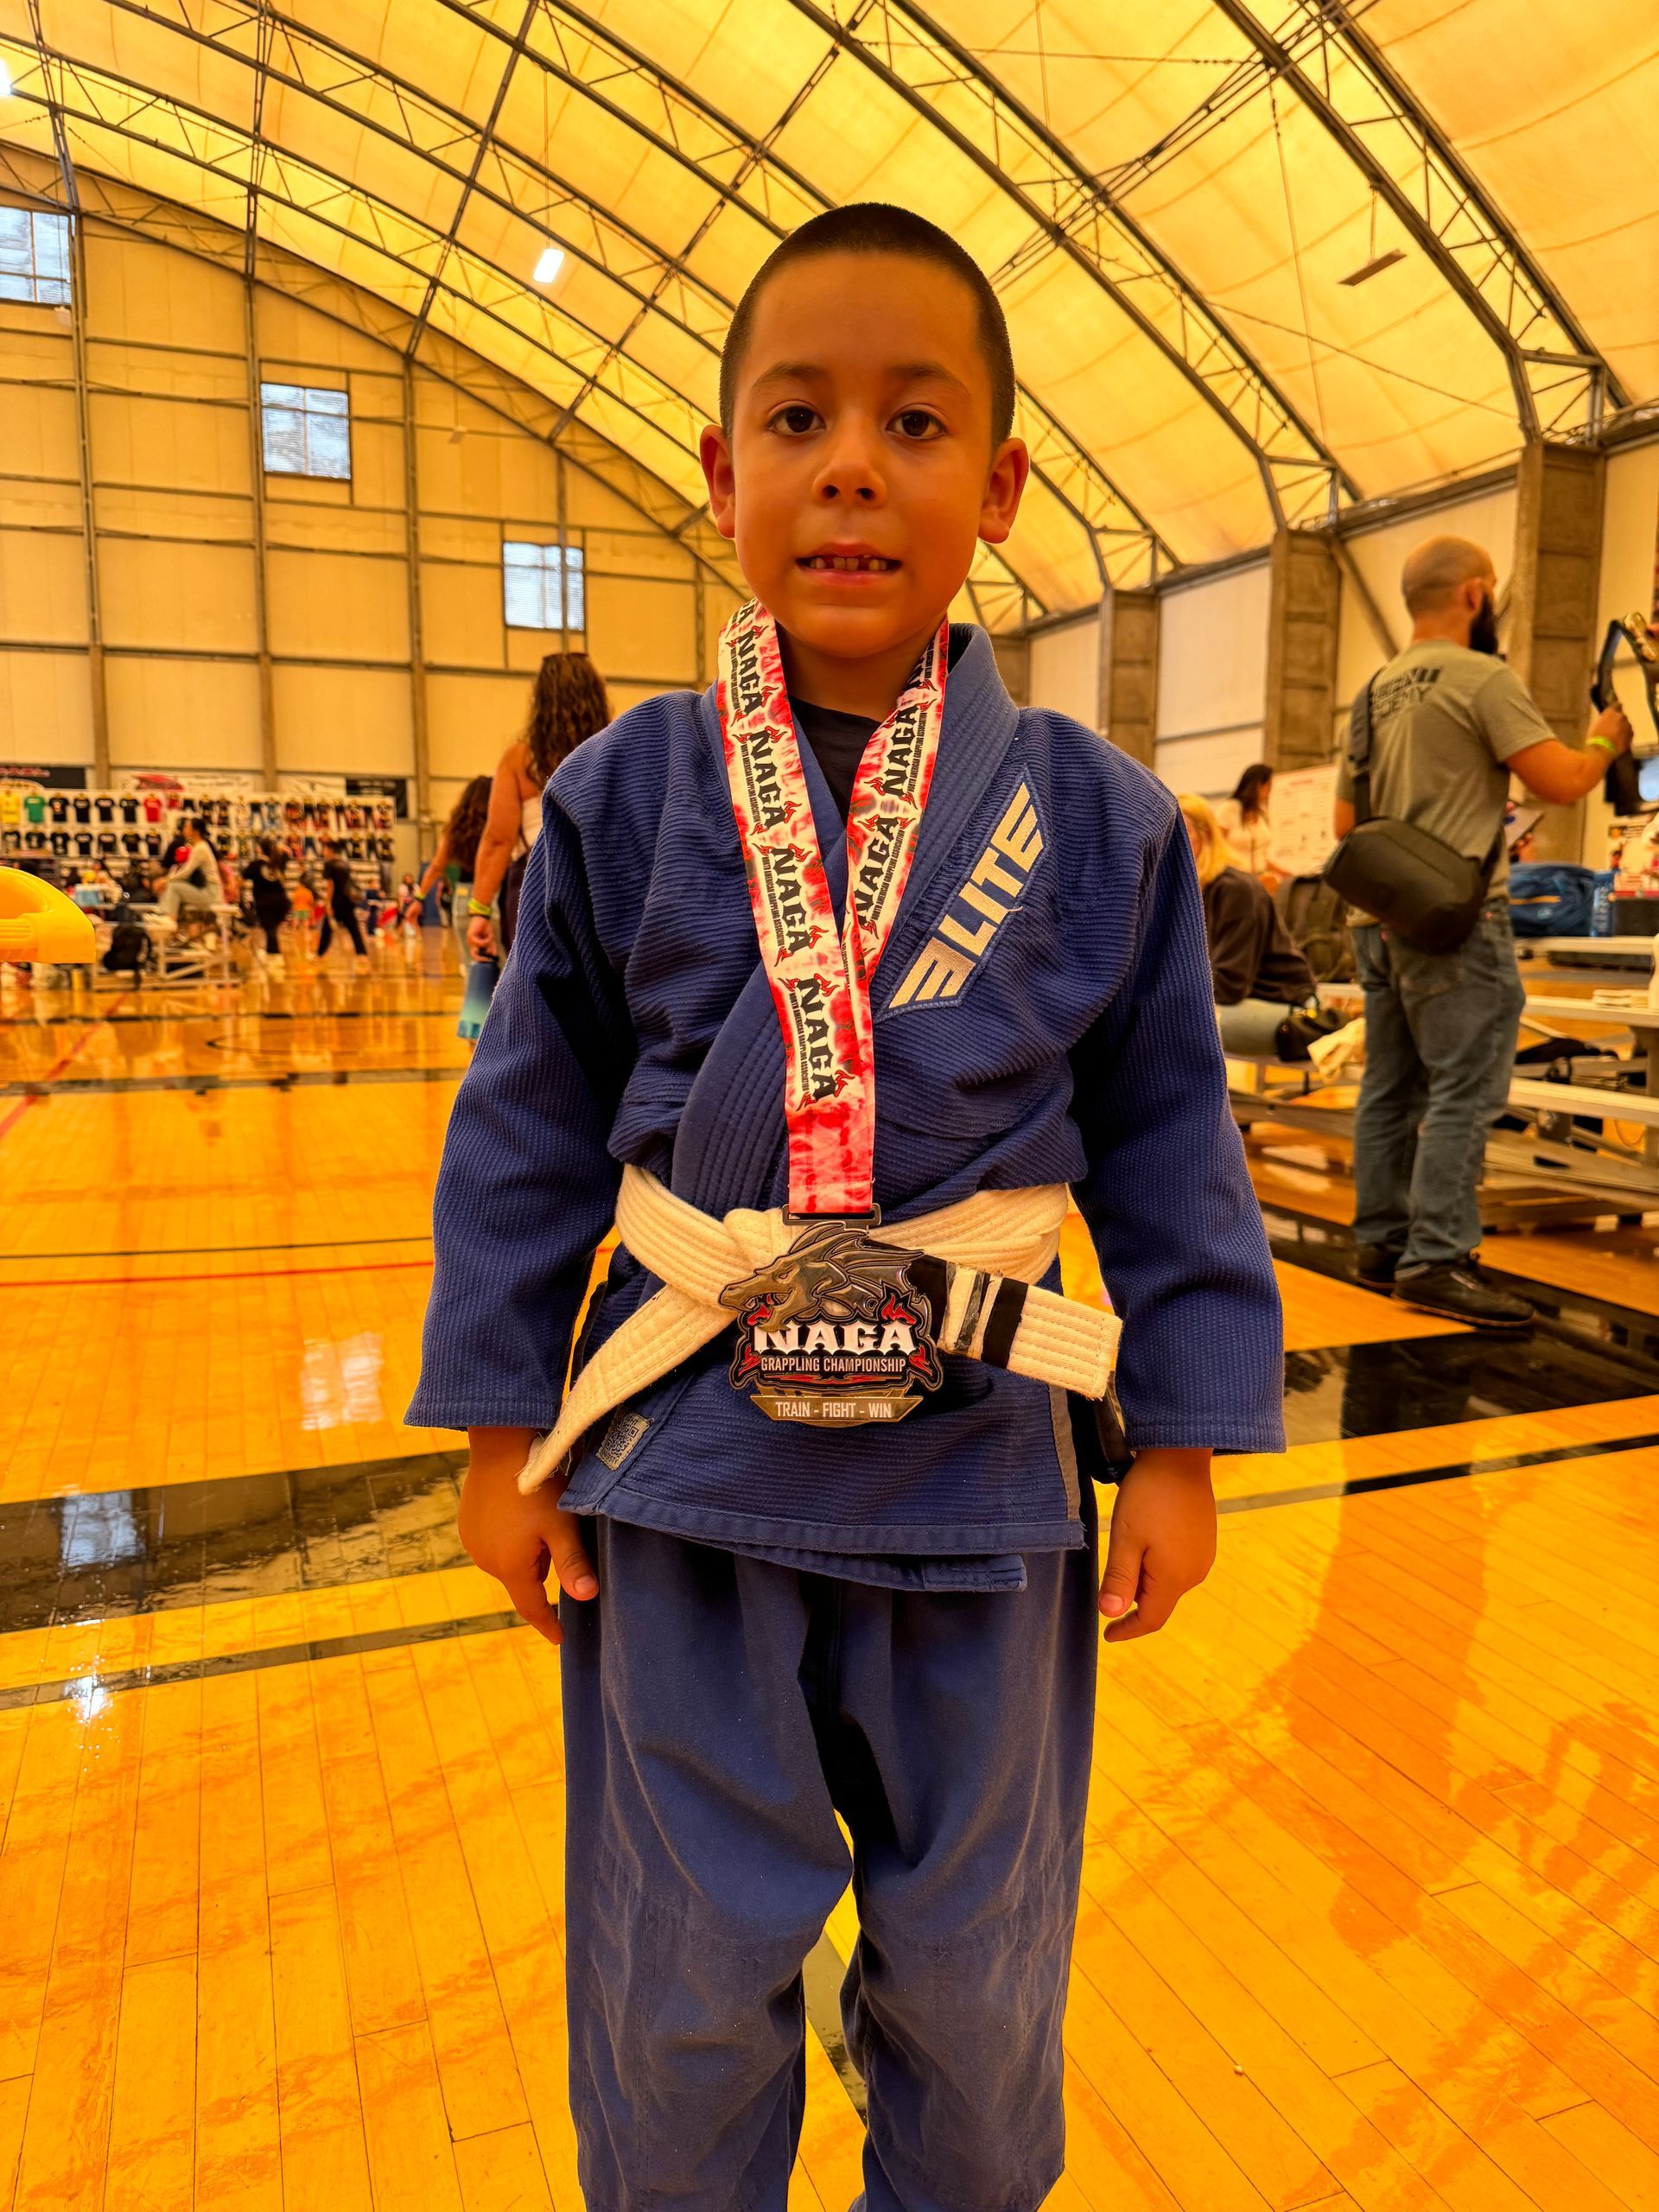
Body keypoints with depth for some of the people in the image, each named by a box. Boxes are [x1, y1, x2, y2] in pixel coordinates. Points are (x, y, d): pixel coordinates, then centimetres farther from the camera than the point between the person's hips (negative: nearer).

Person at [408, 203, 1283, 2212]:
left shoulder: (1096, 823, -4)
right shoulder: (621, 801, -5)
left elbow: (1165, 1147, 2)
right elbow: (528, 1135, 1)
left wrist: (1178, 1446, 2)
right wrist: (501, 1436, 3)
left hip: (980, 1470, 1)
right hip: (684, 1468, 0)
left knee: (979, 1972, 22)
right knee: (680, 1986, 18)